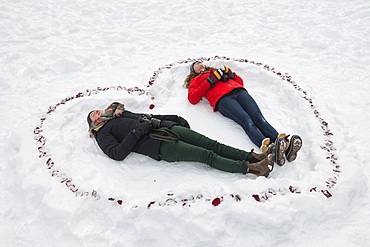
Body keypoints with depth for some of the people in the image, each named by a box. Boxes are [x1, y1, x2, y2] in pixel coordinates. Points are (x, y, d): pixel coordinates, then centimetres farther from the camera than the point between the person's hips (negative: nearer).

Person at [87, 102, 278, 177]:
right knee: (207, 155, -18)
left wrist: (175, 119, 22)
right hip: (159, 145, -7)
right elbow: (117, 153, -8)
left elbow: (148, 117, 30)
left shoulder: (121, 113, 30)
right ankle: (251, 169, -22)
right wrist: (137, 132, -14)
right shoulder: (103, 133, 10)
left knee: (211, 144, -9)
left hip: (167, 128, 7)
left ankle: (254, 156, -13)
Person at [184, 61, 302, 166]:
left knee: (259, 118, -24)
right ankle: (267, 147, -55)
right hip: (222, 98, -3)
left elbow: (240, 82, 33)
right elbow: (192, 99, 8)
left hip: (239, 91, 4)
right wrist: (210, 81, 4)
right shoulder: (196, 80, 29)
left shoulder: (219, 71, 40)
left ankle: (285, 144, -45)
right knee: (247, 121, -31)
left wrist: (229, 73, 15)